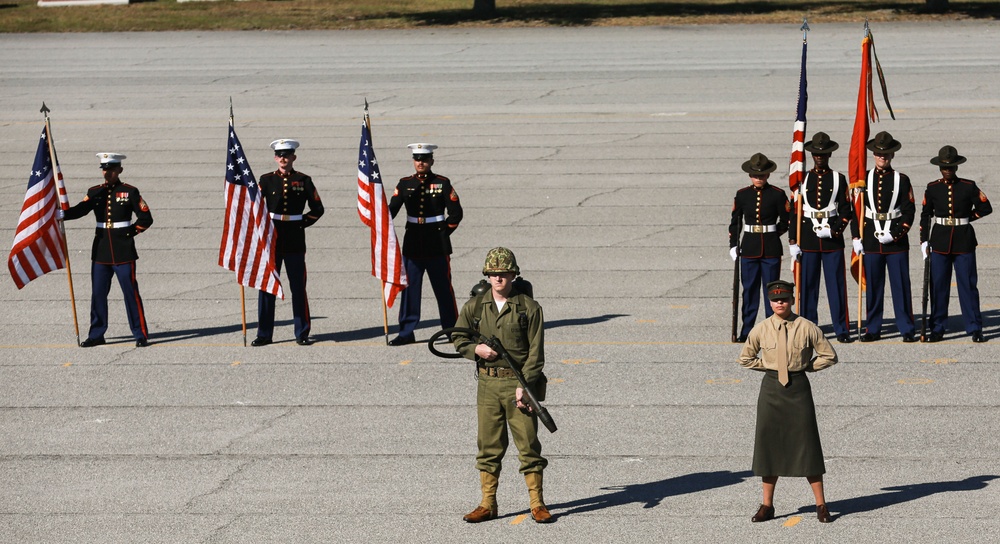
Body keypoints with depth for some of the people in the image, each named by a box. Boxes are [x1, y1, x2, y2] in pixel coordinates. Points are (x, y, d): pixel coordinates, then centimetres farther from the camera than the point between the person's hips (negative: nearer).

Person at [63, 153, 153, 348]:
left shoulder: (130, 192, 0)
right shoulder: (95, 192, 9)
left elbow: (146, 218, 2)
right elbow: (81, 209, -7)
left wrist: (130, 232, -5)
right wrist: (62, 214, -23)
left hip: (123, 251, -4)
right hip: (101, 251, 4)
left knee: (131, 293, -3)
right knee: (98, 294, 6)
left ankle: (141, 335, 3)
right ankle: (96, 335, 15)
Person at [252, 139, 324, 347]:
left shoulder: (303, 180, 5)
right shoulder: (266, 180, 6)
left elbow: (317, 209, 9)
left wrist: (302, 223, 1)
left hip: (295, 241, -1)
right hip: (271, 239, 1)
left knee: (298, 287, 1)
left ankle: (302, 334, 7)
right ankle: (264, 334, 8)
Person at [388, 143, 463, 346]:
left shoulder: (442, 183, 1)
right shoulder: (405, 184, 6)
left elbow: (456, 213, 2)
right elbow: (391, 209, 0)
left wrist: (444, 232, -1)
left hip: (438, 246, -2)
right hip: (413, 245, 2)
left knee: (443, 289, 3)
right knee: (409, 288, 2)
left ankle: (452, 329, 13)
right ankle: (406, 332, 7)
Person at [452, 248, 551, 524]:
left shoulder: (529, 308, -3)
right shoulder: (475, 306, 6)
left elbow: (535, 353, -5)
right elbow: (457, 337, 16)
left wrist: (524, 385, -14)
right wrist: (476, 349, -6)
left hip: (519, 382, -3)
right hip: (488, 384, 3)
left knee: (528, 444, -2)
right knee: (489, 446, 6)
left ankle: (537, 504, 6)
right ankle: (487, 505, 14)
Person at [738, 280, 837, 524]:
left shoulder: (807, 328, -4)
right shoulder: (761, 330, 1)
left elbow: (829, 356, 3)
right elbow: (745, 359, 14)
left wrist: (806, 366, 0)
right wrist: (769, 366, 5)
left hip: (798, 388, -2)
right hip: (771, 388, 2)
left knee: (807, 444, -1)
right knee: (768, 444, 5)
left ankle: (821, 505, 6)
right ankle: (767, 505, 14)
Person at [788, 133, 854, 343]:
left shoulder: (839, 179, 5)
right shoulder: (803, 179, 7)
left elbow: (846, 212, 4)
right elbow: (795, 212, 6)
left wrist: (833, 231, -11)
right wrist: (793, 242, 0)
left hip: (833, 240, -1)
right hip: (808, 241, 1)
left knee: (836, 285, -1)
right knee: (807, 286, 2)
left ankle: (841, 330, 4)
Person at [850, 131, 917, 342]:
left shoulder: (902, 180, 1)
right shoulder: (864, 179, 6)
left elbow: (909, 212, -2)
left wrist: (894, 235, -12)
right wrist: (856, 237, -2)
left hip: (897, 241, -2)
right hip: (871, 239, 2)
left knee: (901, 285, 1)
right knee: (872, 286, 5)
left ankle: (907, 329, 7)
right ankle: (873, 329, 13)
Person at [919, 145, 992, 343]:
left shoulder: (969, 187, 1)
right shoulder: (932, 188, 4)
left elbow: (986, 208, 8)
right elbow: (925, 215, 8)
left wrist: (967, 218, 5)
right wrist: (924, 241, 3)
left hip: (964, 241, -1)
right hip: (940, 242, 1)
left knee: (968, 285, 0)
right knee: (938, 286, 2)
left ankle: (975, 329, 5)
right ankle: (937, 329, 9)